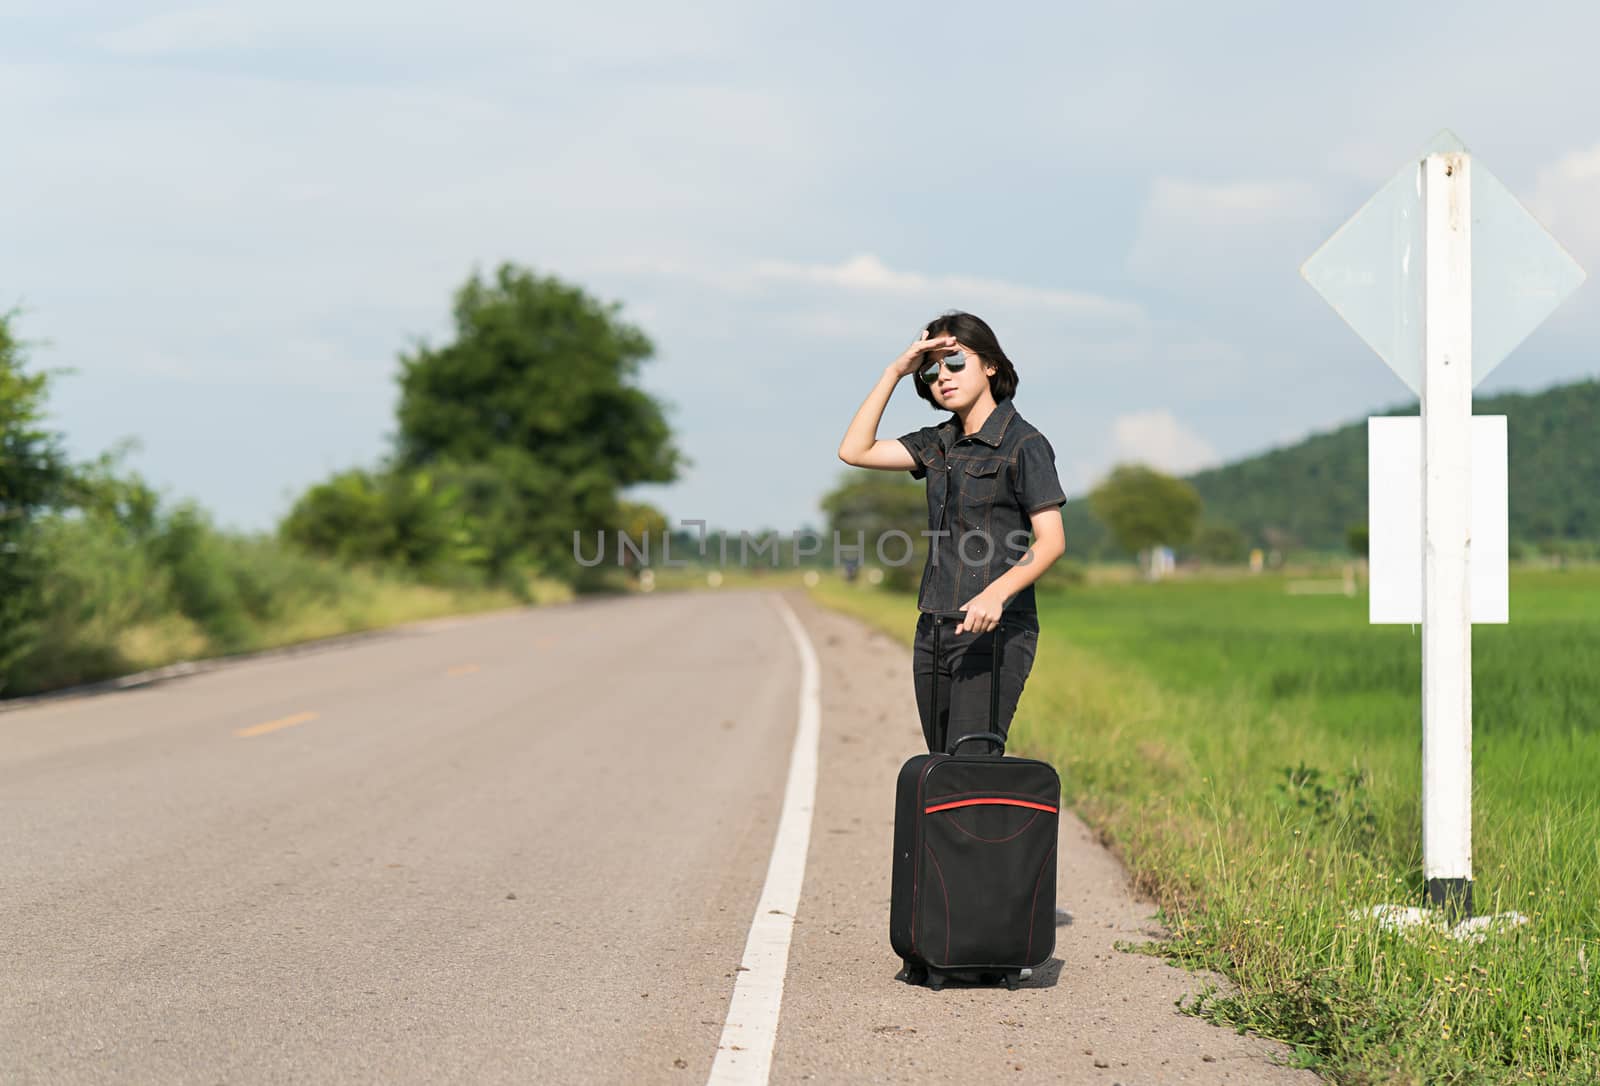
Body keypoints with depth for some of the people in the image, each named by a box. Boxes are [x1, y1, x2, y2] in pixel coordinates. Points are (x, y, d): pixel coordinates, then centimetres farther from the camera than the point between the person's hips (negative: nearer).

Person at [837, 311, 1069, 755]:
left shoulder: (1023, 443, -6)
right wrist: (894, 373, 8)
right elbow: (854, 451, 11)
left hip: (995, 632, -7)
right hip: (934, 633, 8)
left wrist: (996, 592, -29)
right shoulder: (939, 443, 15)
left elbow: (1051, 541, -13)